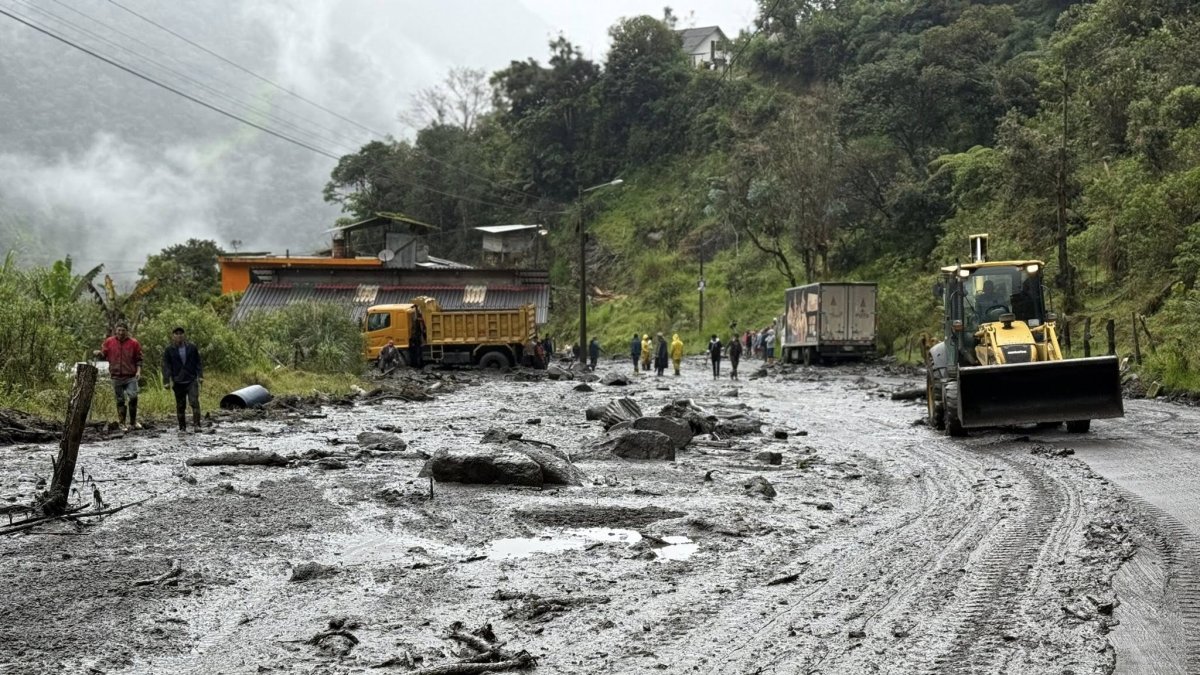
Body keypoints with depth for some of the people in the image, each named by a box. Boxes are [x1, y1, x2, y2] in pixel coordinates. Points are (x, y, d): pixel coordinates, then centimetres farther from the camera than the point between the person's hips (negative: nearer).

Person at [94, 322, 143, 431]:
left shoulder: (133, 343, 2)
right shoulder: (109, 342, 6)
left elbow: (138, 359, 6)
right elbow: (104, 355, 12)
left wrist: (138, 371, -7)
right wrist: (98, 353, -10)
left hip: (131, 376, -1)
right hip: (116, 377, 1)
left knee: (133, 397, -13)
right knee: (120, 401, 6)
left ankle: (133, 422, 2)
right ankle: (122, 424, 14)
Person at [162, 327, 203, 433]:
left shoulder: (192, 347, 5)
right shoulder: (169, 350, 1)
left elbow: (198, 363, 9)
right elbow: (166, 366, -1)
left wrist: (200, 375, 0)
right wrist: (166, 381, -8)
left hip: (192, 380, 0)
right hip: (178, 382, 0)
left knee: (194, 402, -14)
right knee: (180, 406, 6)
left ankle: (196, 425, -17)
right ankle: (182, 427, 15)